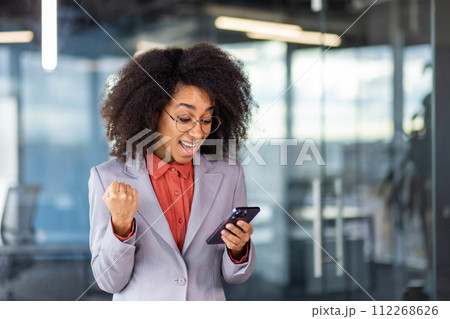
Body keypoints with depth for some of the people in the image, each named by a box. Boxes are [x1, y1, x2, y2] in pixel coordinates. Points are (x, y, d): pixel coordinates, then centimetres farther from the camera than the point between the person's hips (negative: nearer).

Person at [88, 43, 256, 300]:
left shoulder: (228, 175, 0)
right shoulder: (109, 178, -6)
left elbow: (235, 275, 5)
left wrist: (238, 249, -14)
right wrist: (121, 224, -19)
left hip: (209, 300, 2)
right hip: (139, 303, -1)